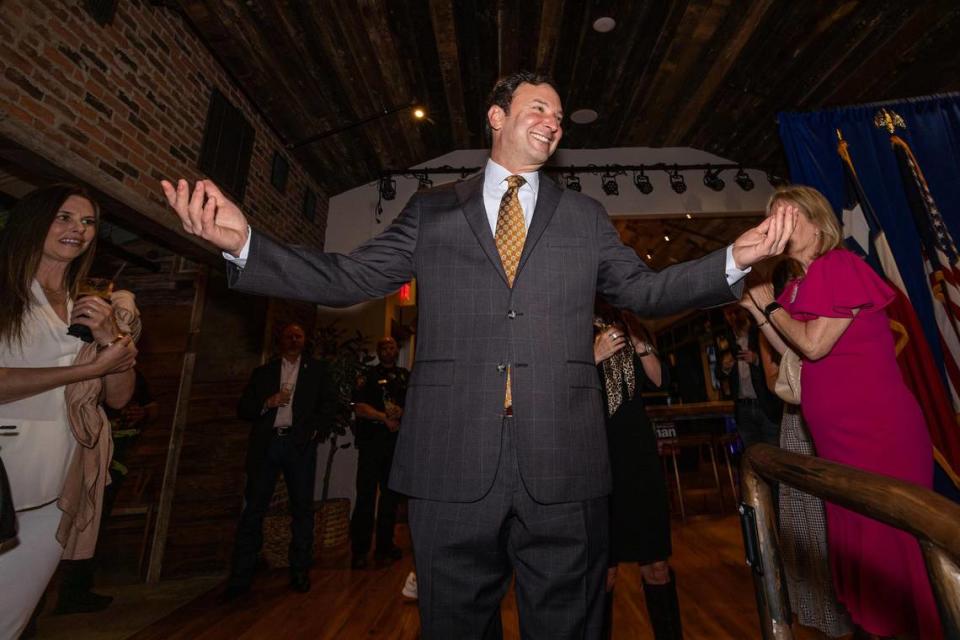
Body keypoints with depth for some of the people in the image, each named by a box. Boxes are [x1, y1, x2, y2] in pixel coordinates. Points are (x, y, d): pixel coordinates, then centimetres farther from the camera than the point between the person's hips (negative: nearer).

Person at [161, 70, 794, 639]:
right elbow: (347, 278, 7)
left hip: (563, 464, 2)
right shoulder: (431, 211, 11)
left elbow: (645, 289, 15)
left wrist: (734, 260, 1)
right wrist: (244, 243, -5)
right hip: (453, 461, 0)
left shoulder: (585, 216, 15)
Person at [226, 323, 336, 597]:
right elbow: (243, 409, 9)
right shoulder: (262, 372, 14)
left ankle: (300, 572, 17)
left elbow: (329, 403, 7)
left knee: (302, 508, 5)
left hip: (300, 443, -1)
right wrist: (268, 403, -8)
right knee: (254, 508, 3)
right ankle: (241, 576, 15)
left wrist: (311, 427, -6)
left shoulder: (317, 370, 11)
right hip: (266, 443, 1)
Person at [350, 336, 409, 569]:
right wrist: (385, 418, -9)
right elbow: (359, 408, -3)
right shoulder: (368, 376, 7)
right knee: (366, 495, -1)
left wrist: (401, 412, -9)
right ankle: (359, 551, 10)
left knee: (391, 494, 9)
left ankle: (384, 546, 21)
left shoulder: (406, 377, 15)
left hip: (398, 441, 3)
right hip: (372, 441, -3)